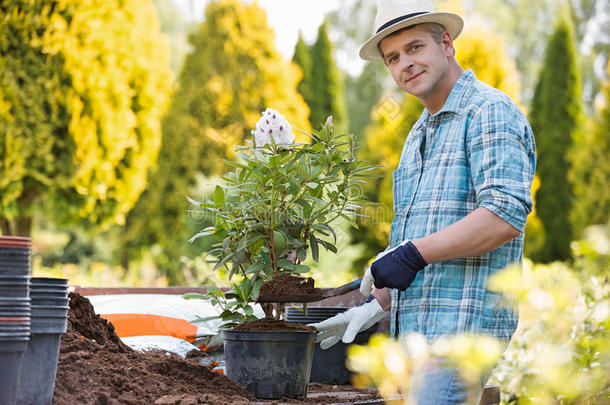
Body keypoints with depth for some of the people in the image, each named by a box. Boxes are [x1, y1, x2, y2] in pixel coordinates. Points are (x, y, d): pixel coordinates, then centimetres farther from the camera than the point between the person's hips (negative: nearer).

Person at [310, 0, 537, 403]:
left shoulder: (491, 112, -7)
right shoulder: (418, 137, 23)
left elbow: (506, 216, -21)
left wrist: (411, 253, -18)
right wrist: (377, 305, 17)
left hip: (463, 324, -9)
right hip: (415, 328, 9)